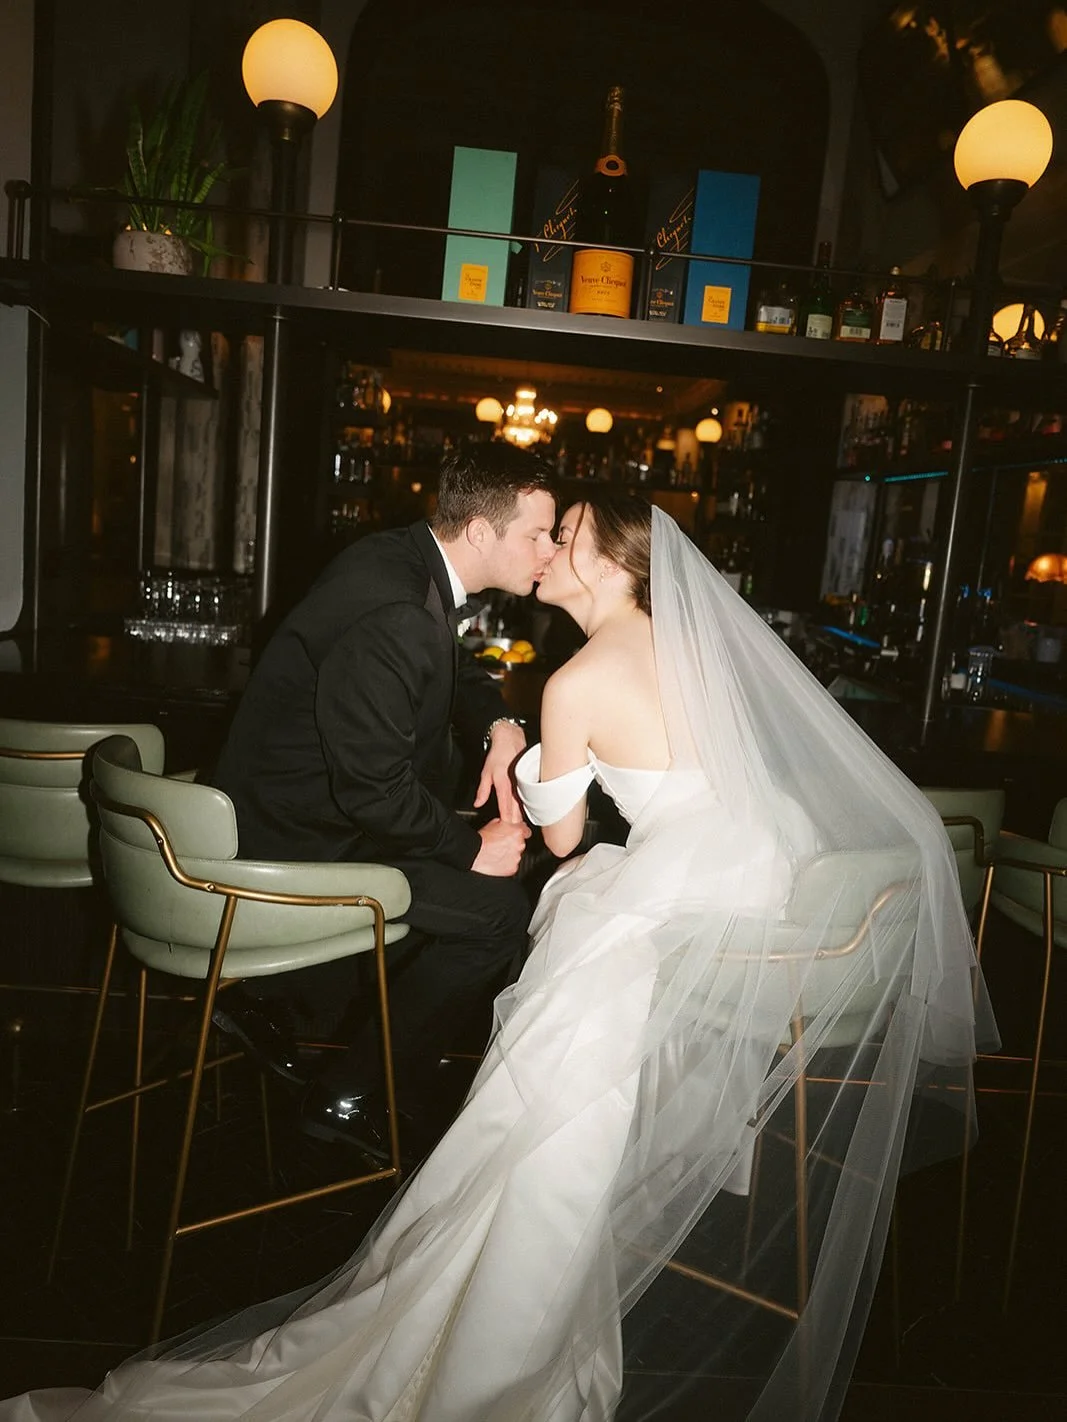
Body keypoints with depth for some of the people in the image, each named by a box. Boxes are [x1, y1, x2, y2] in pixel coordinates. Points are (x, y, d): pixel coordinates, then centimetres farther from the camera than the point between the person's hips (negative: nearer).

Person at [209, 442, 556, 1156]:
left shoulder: (408, 558, 1)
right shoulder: (393, 617, -29)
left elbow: (458, 668, 17)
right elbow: (375, 790, -27)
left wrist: (500, 723, -3)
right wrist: (472, 846, -14)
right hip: (297, 840, -10)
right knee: (499, 908, -13)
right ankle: (350, 1094, 7)